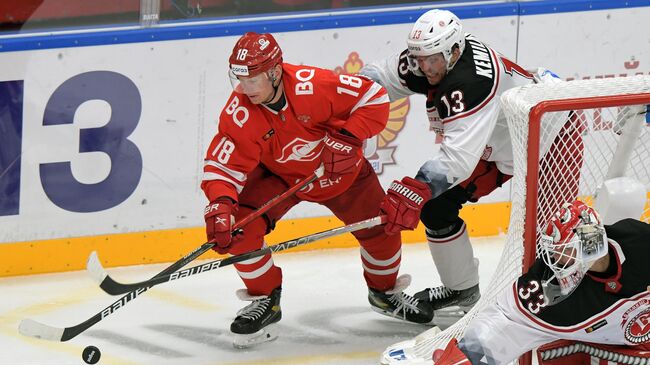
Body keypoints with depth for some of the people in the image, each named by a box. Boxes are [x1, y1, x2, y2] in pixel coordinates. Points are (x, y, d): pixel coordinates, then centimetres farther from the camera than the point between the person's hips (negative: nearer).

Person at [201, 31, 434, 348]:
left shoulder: (314, 85, -34)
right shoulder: (239, 113, -29)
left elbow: (374, 97, -24)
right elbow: (222, 165, -29)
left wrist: (349, 138, -33)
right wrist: (220, 204, -47)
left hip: (340, 169, 0)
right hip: (278, 176, 0)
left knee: (381, 228, 4)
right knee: (240, 224, -21)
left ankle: (384, 291, 37)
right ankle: (264, 300, 1)